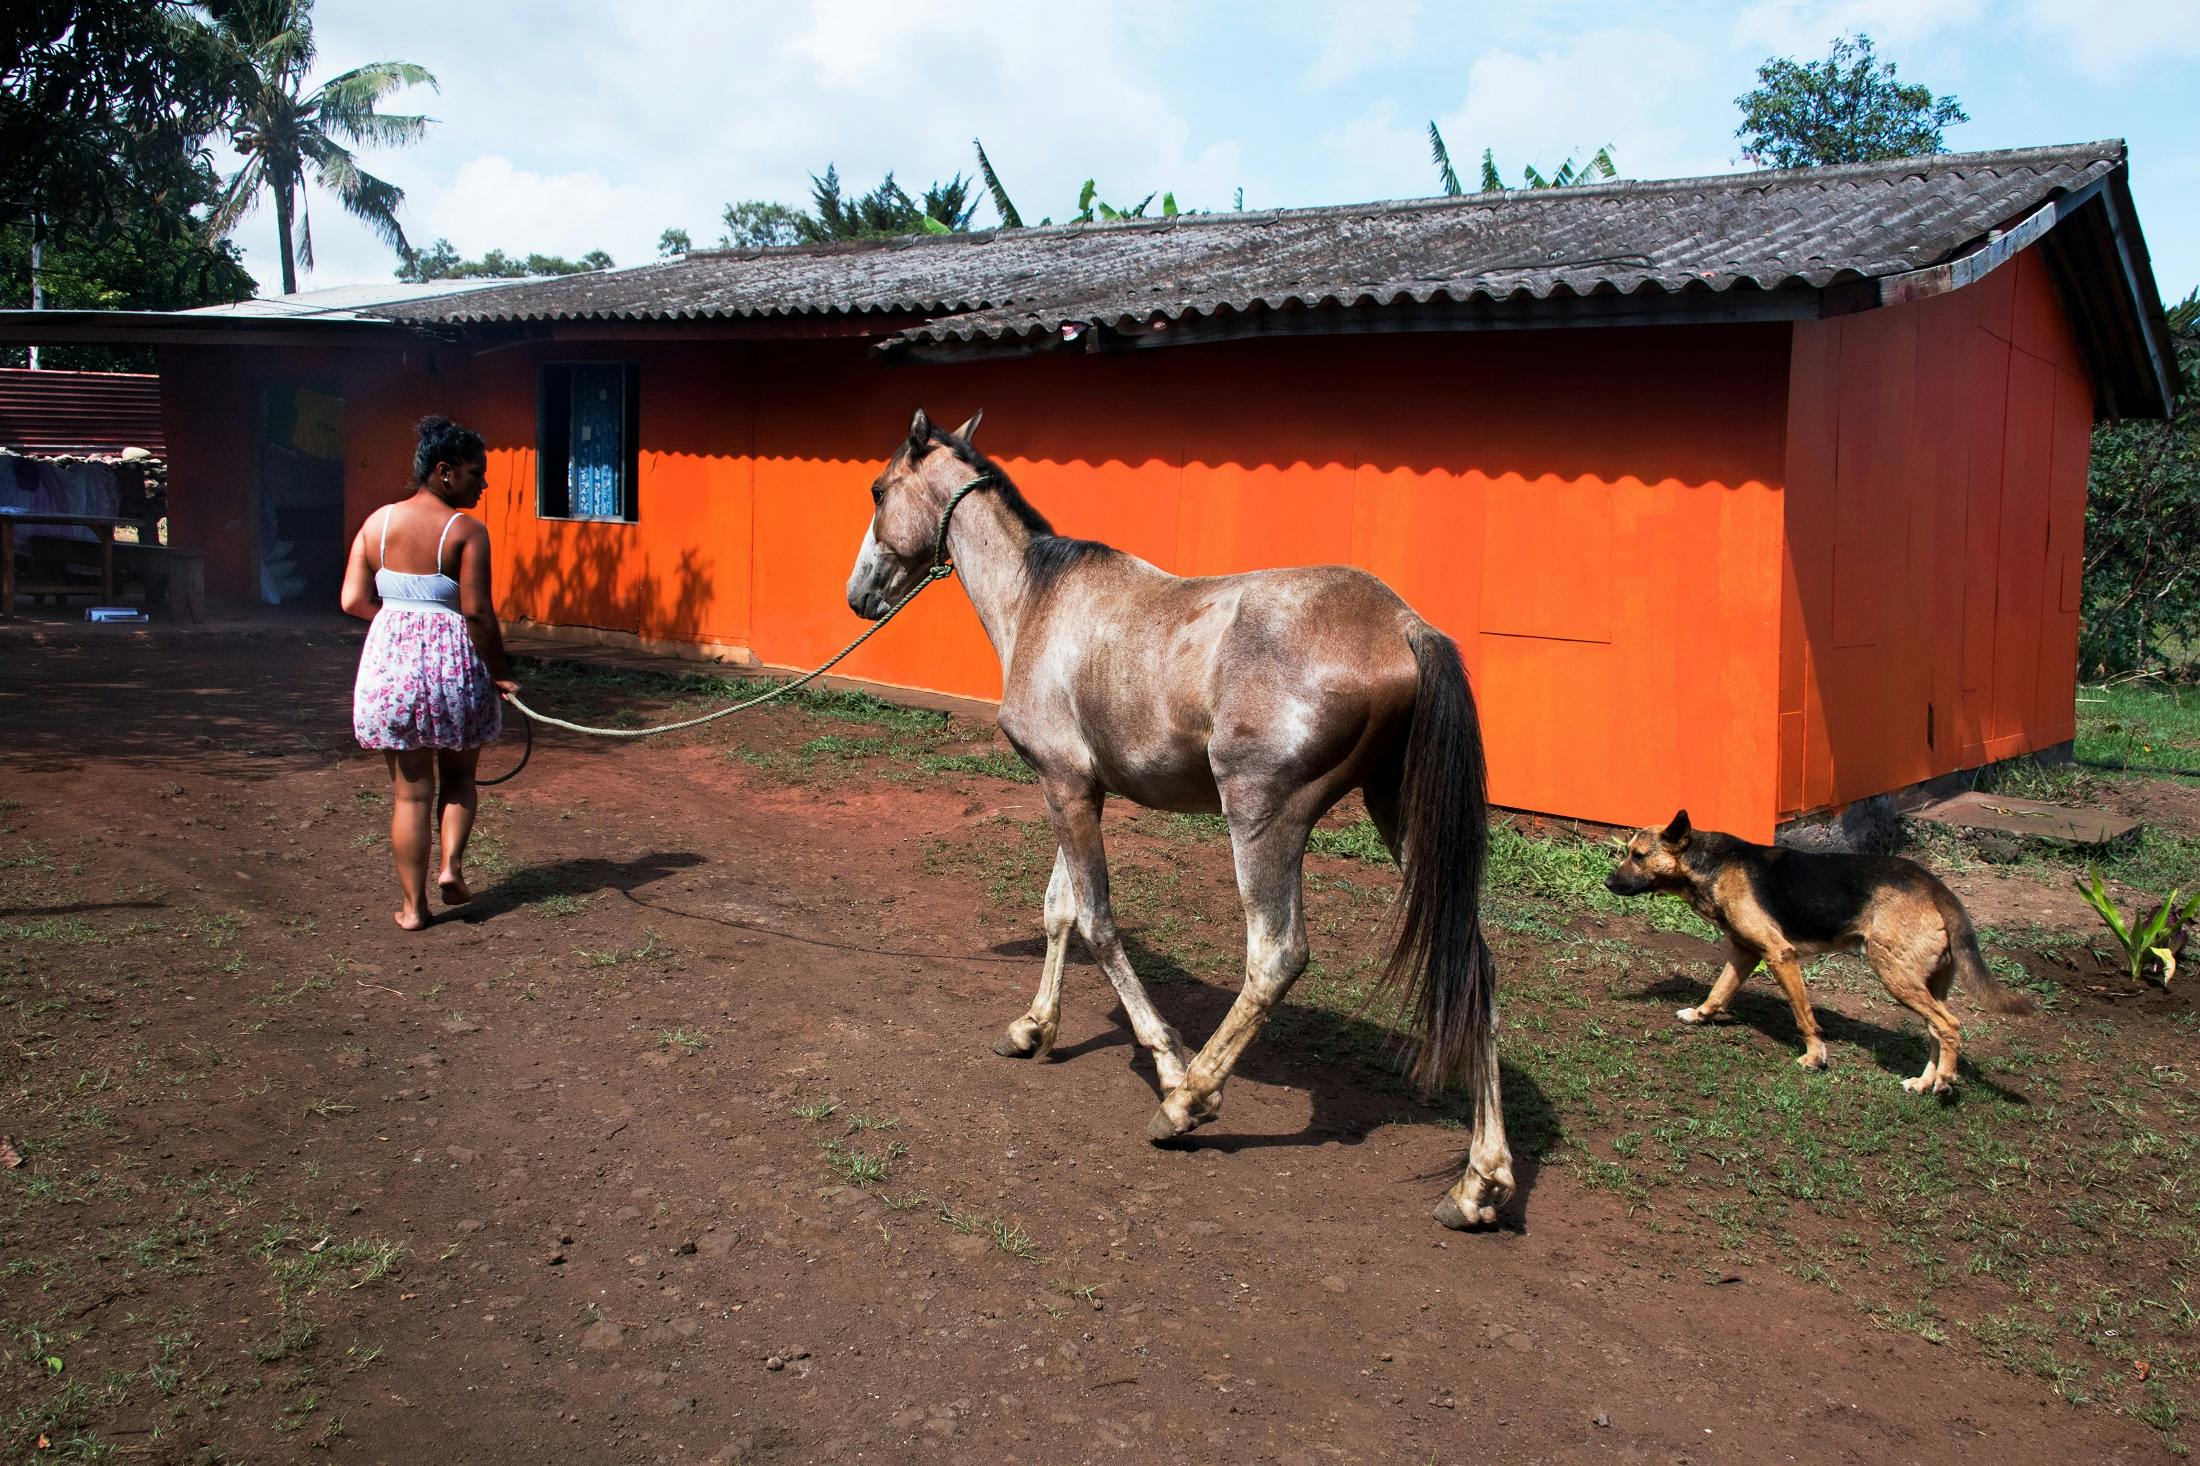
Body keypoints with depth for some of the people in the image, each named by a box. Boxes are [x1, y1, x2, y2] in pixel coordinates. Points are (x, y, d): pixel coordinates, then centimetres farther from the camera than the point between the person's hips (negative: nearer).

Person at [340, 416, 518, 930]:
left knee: (409, 789, 10)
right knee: (458, 776, 20)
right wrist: (500, 675, -4)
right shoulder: (466, 530, -9)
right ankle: (451, 863, 0)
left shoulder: (378, 522, 5)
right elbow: (477, 614, -13)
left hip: (390, 659, 3)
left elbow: (353, 600, 2)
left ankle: (412, 906, 11)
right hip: (452, 661, -3)